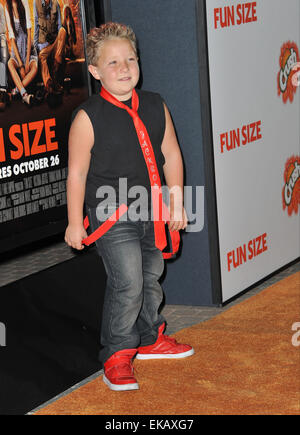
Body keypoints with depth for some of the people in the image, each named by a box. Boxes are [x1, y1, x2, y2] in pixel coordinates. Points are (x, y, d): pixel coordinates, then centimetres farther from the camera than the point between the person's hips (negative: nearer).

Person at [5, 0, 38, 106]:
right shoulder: (7, 9, -3)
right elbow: (12, 38, -6)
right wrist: (20, 64, -17)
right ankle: (24, 94, -46)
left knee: (34, 68, -32)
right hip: (16, 51, 0)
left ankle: (17, 89, -28)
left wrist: (27, 62, -14)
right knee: (10, 63, -33)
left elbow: (29, 33, -8)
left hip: (28, 50, 0)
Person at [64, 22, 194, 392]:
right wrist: (75, 224, -5)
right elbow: (77, 172, -8)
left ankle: (150, 339, 39)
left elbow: (171, 156, 9)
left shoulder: (155, 107, 1)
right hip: (111, 213, -5)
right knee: (127, 283, -11)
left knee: (151, 278, 18)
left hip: (152, 210, 5)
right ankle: (117, 355, 6)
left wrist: (176, 204, 10)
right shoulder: (88, 117, -13)